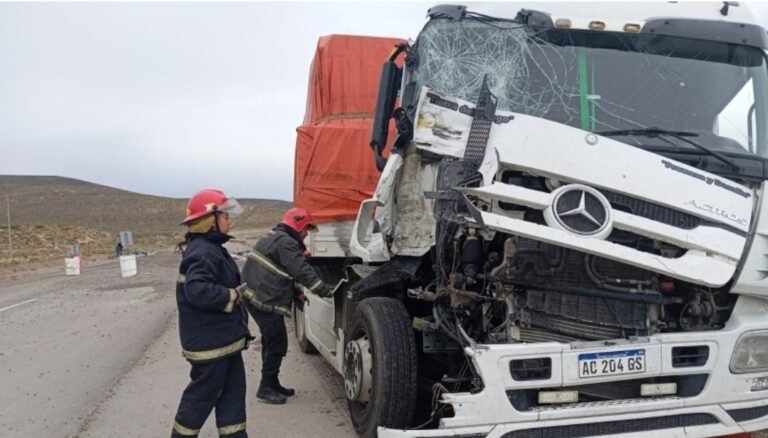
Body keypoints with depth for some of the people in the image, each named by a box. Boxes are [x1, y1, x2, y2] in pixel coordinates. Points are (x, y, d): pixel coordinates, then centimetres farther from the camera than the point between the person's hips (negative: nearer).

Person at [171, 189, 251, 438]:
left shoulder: (210, 248, 12)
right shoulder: (203, 252, -22)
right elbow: (198, 290, -35)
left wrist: (234, 294, 6)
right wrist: (232, 296, -23)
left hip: (223, 338, 10)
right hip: (210, 341, -10)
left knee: (232, 390, 15)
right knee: (202, 395, 5)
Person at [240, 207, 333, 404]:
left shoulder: (273, 238, 21)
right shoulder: (286, 243, -13)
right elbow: (303, 270, -20)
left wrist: (296, 293, 18)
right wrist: (326, 292, -17)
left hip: (255, 297, 11)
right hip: (266, 301, -11)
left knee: (271, 342, 19)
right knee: (277, 344, -4)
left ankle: (272, 383, 28)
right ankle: (266, 388, 5)